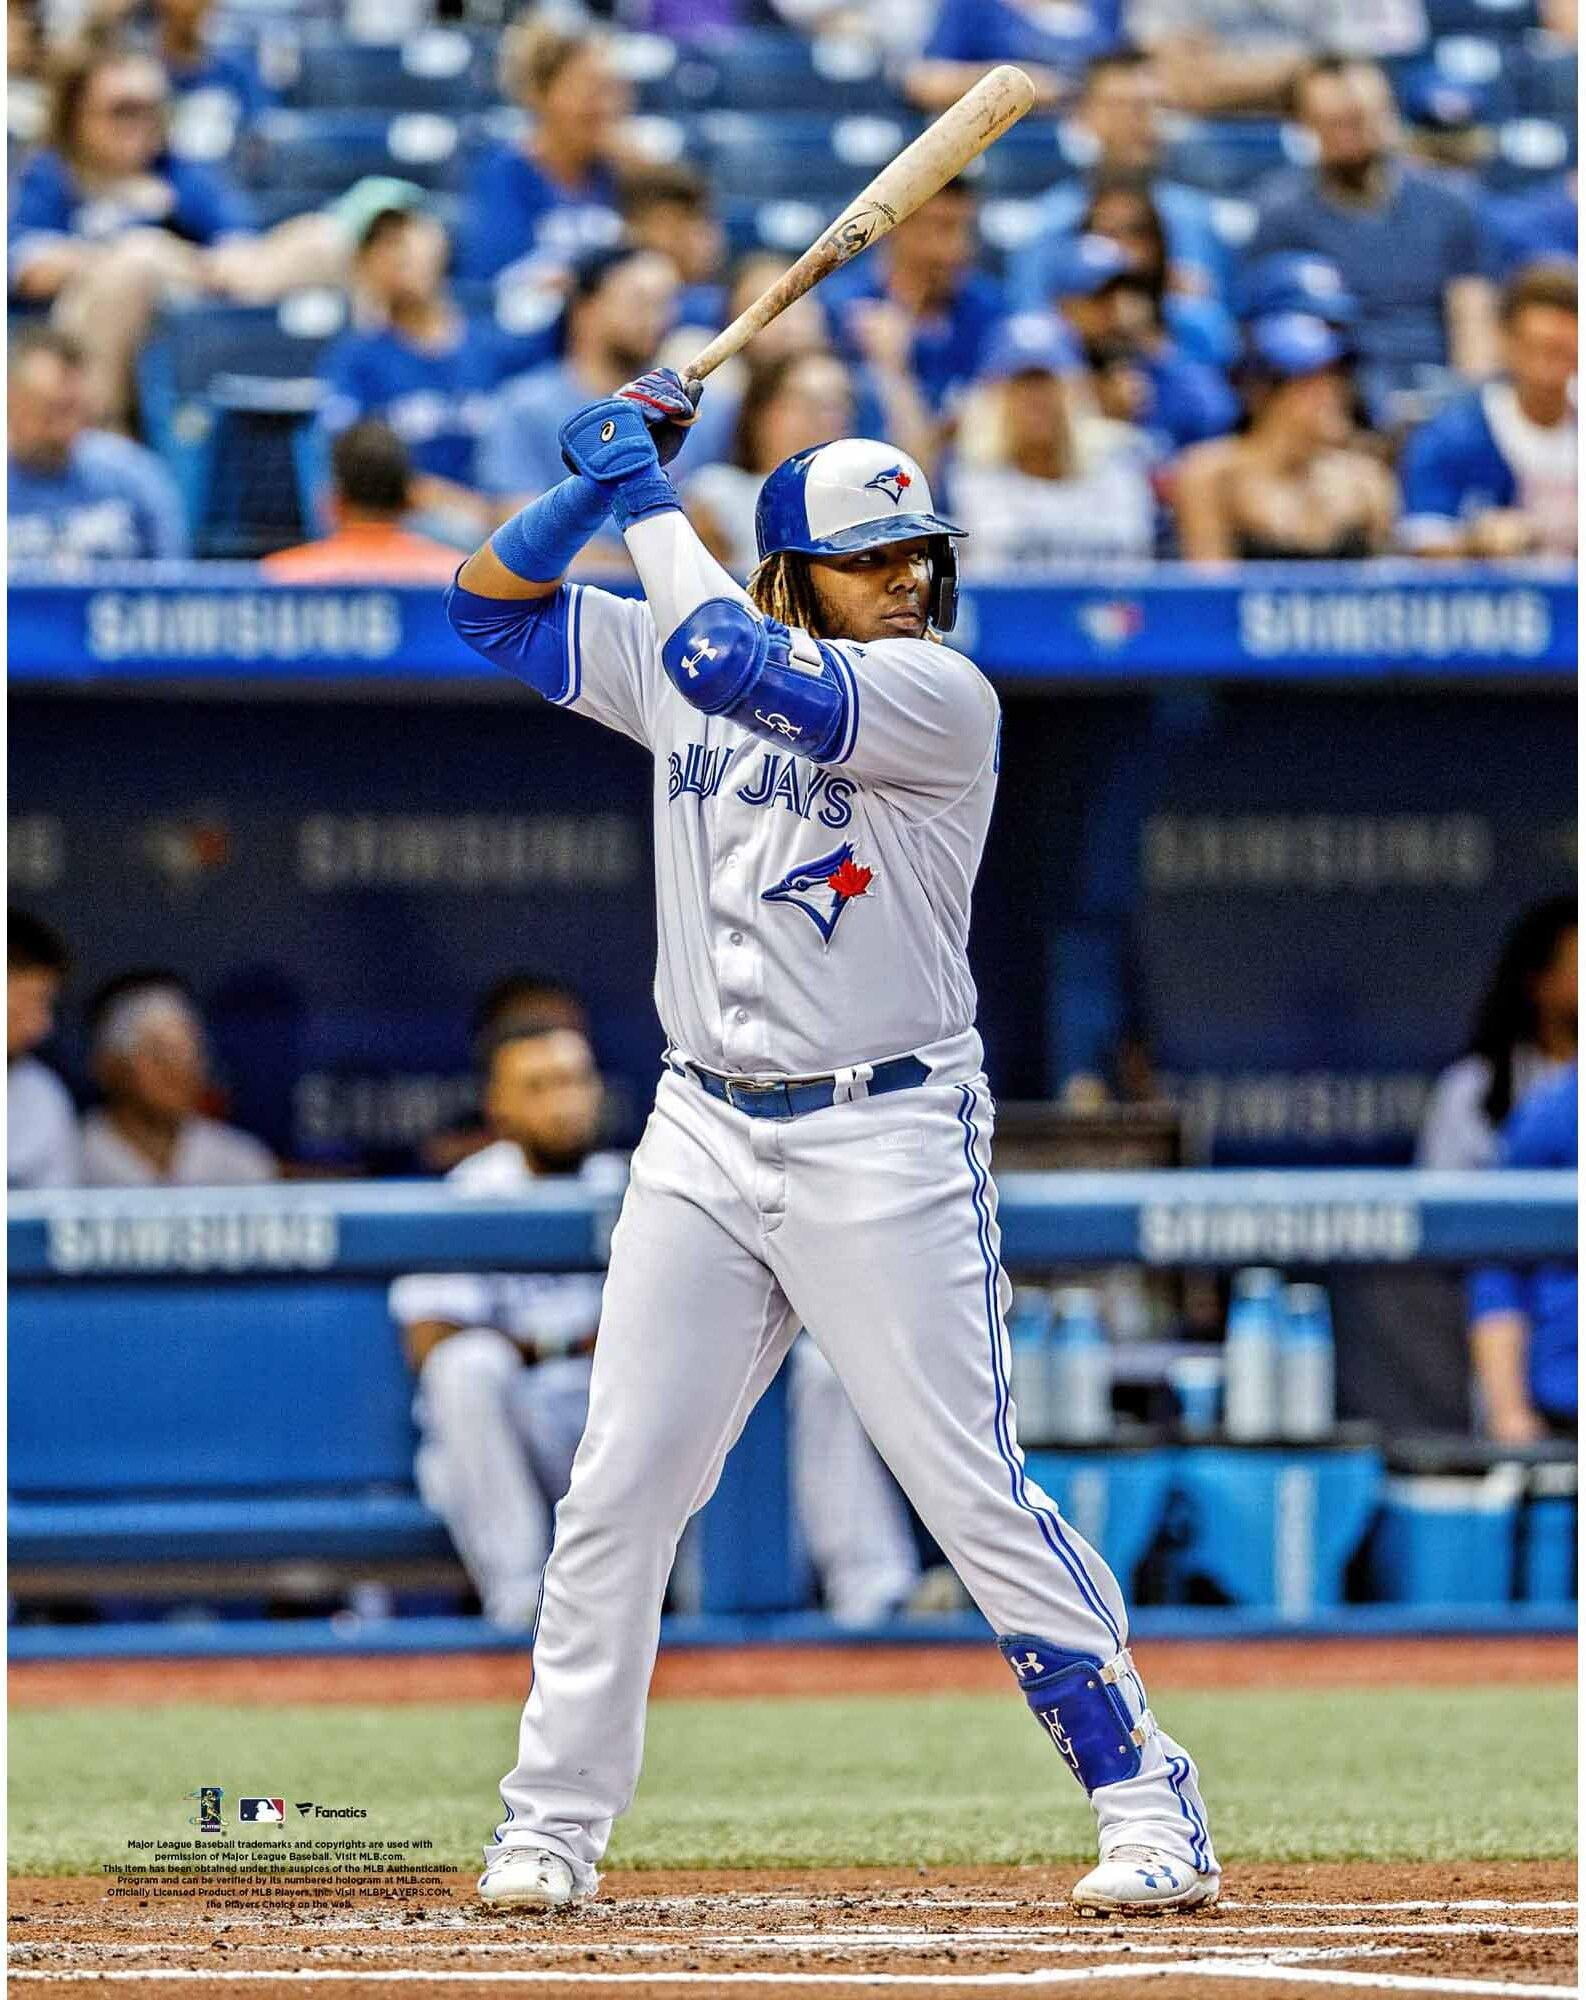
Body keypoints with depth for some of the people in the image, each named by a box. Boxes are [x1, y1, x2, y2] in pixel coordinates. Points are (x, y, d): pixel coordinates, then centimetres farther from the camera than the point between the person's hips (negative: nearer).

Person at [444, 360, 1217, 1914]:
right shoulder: (679, 667, 8)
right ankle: (552, 1824, 12)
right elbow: (492, 602, 13)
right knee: (619, 1487, 3)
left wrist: (648, 499, -12)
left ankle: (1146, 1800, 0)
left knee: (973, 1490, -8)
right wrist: (599, 478, -3)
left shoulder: (940, 697, -10)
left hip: (885, 1142, -5)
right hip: (706, 1140, 5)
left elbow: (743, 670, -24)